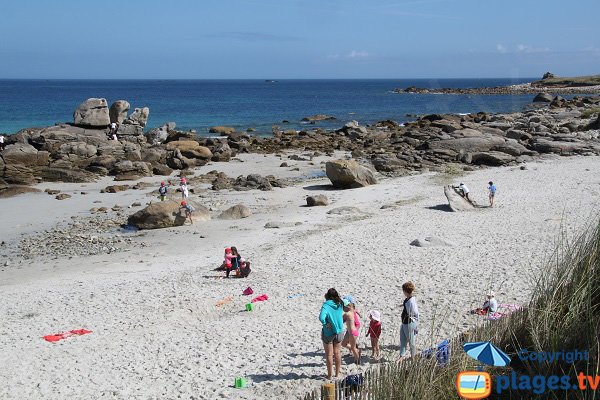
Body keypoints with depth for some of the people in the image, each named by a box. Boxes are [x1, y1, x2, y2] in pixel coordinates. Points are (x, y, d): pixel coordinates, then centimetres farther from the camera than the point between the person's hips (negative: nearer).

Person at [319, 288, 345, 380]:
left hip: (328, 332, -5)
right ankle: (337, 374, 27)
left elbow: (321, 317, -38)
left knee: (329, 354, 9)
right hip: (339, 332, 5)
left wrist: (325, 324, -22)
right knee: (337, 353, 18)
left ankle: (330, 375, 18)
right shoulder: (340, 304, -6)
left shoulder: (326, 305, -23)